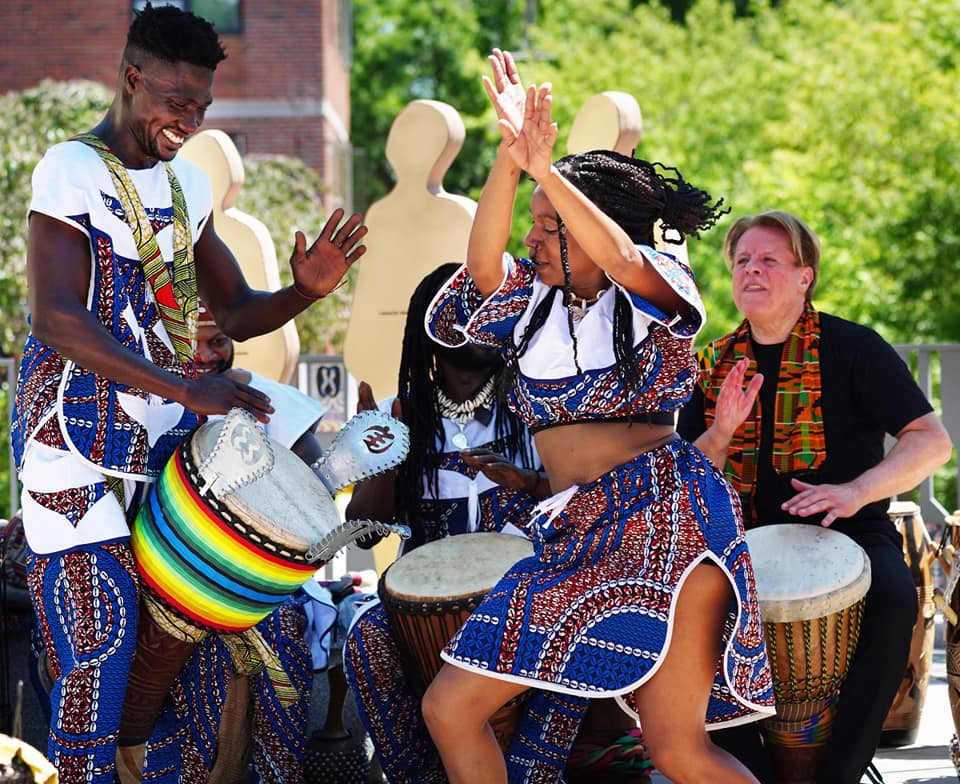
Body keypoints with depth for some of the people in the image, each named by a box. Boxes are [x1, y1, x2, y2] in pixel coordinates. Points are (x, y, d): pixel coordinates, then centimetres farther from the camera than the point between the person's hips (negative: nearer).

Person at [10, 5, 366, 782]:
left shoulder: (187, 185, 13)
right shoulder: (74, 170, -8)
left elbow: (234, 310, 17)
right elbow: (58, 320, -18)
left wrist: (303, 291, -6)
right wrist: (185, 388, -27)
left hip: (166, 443, 6)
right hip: (80, 446, -6)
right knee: (97, 647, -12)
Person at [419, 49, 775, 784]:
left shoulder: (657, 288, 1)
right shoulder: (531, 298, 13)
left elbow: (623, 259, -23)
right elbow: (482, 265, -9)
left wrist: (547, 171, -33)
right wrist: (509, 160, -23)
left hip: (662, 510, -6)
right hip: (571, 532, 7)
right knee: (450, 708, 0)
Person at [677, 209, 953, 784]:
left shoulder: (852, 348, -6)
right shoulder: (716, 366, 8)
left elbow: (932, 441, -13)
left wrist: (857, 490, -29)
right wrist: (721, 432, -15)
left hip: (851, 531, -3)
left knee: (894, 598, -34)